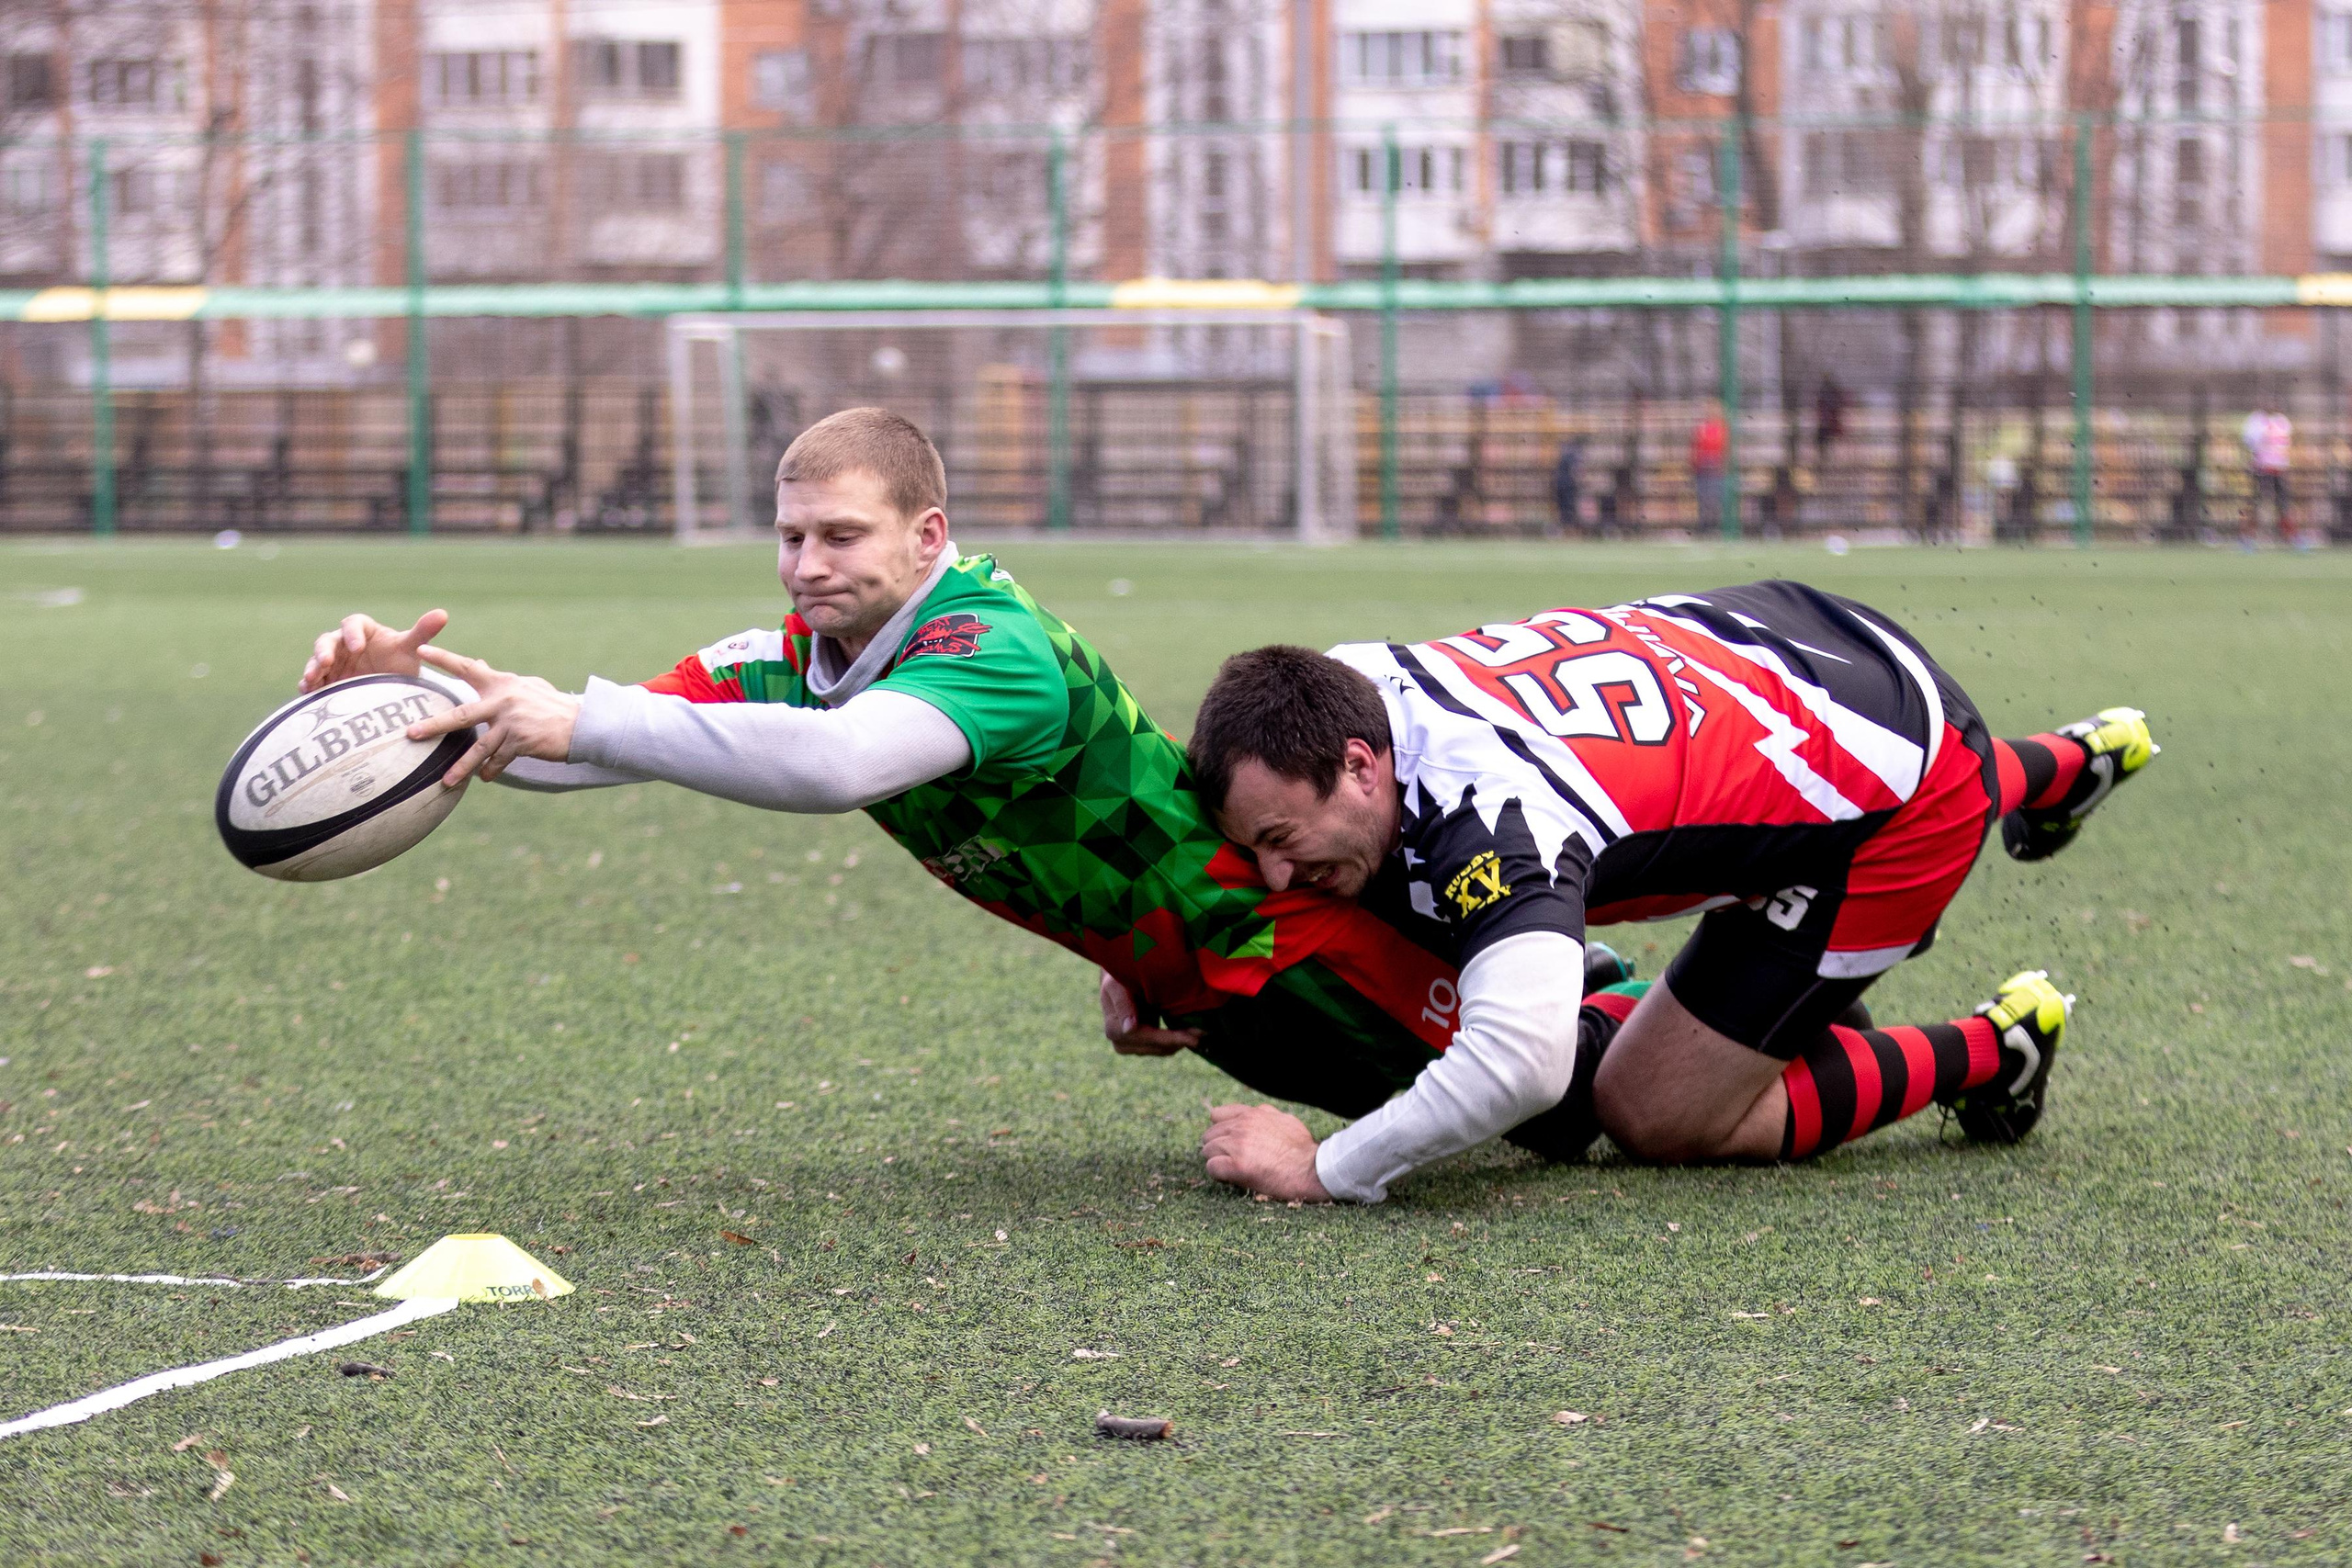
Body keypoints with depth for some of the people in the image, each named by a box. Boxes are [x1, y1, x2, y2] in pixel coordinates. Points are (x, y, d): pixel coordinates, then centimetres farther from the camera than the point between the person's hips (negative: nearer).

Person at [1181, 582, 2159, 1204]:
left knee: (1653, 1120, -6)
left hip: (1908, 802, -8)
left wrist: (1324, 1172, -42)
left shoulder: (1483, 808, -41)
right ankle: (2055, 769, 59)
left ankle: (1979, 1056, 12)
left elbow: (1522, 1063, -54)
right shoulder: (1349, 687, -16)